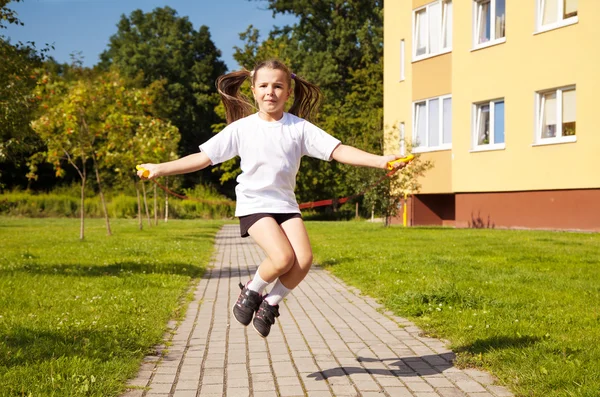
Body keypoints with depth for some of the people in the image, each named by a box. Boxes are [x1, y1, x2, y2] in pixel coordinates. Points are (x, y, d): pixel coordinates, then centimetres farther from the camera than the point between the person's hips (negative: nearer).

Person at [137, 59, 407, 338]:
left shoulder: (299, 127, 0)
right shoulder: (241, 128, -2)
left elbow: (339, 151, -8)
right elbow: (203, 158, -2)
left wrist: (380, 160, -21)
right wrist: (160, 169, -10)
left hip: (286, 204, 3)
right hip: (253, 204, -3)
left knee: (304, 260, -17)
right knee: (283, 258, -23)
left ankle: (270, 304, 9)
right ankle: (251, 291, 8)